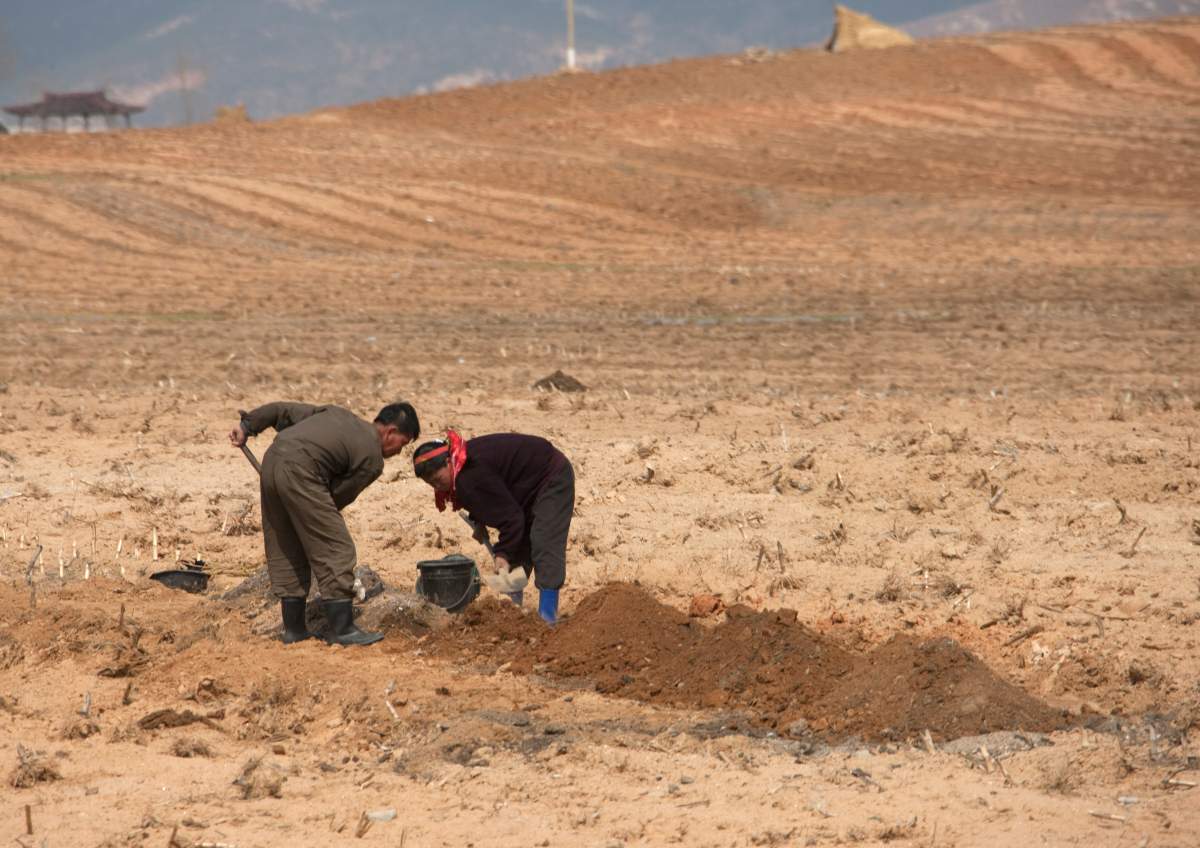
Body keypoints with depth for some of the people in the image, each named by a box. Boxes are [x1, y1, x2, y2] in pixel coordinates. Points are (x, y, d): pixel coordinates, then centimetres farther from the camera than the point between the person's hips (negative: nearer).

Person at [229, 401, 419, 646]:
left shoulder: (340, 415, 26)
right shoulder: (372, 460, 5)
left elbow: (284, 411, 23)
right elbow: (339, 496, 7)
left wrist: (247, 425, 22)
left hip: (271, 459, 9)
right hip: (299, 472, -9)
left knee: (285, 552, 16)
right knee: (336, 551, 0)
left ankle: (293, 628, 23)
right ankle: (342, 630, 1)